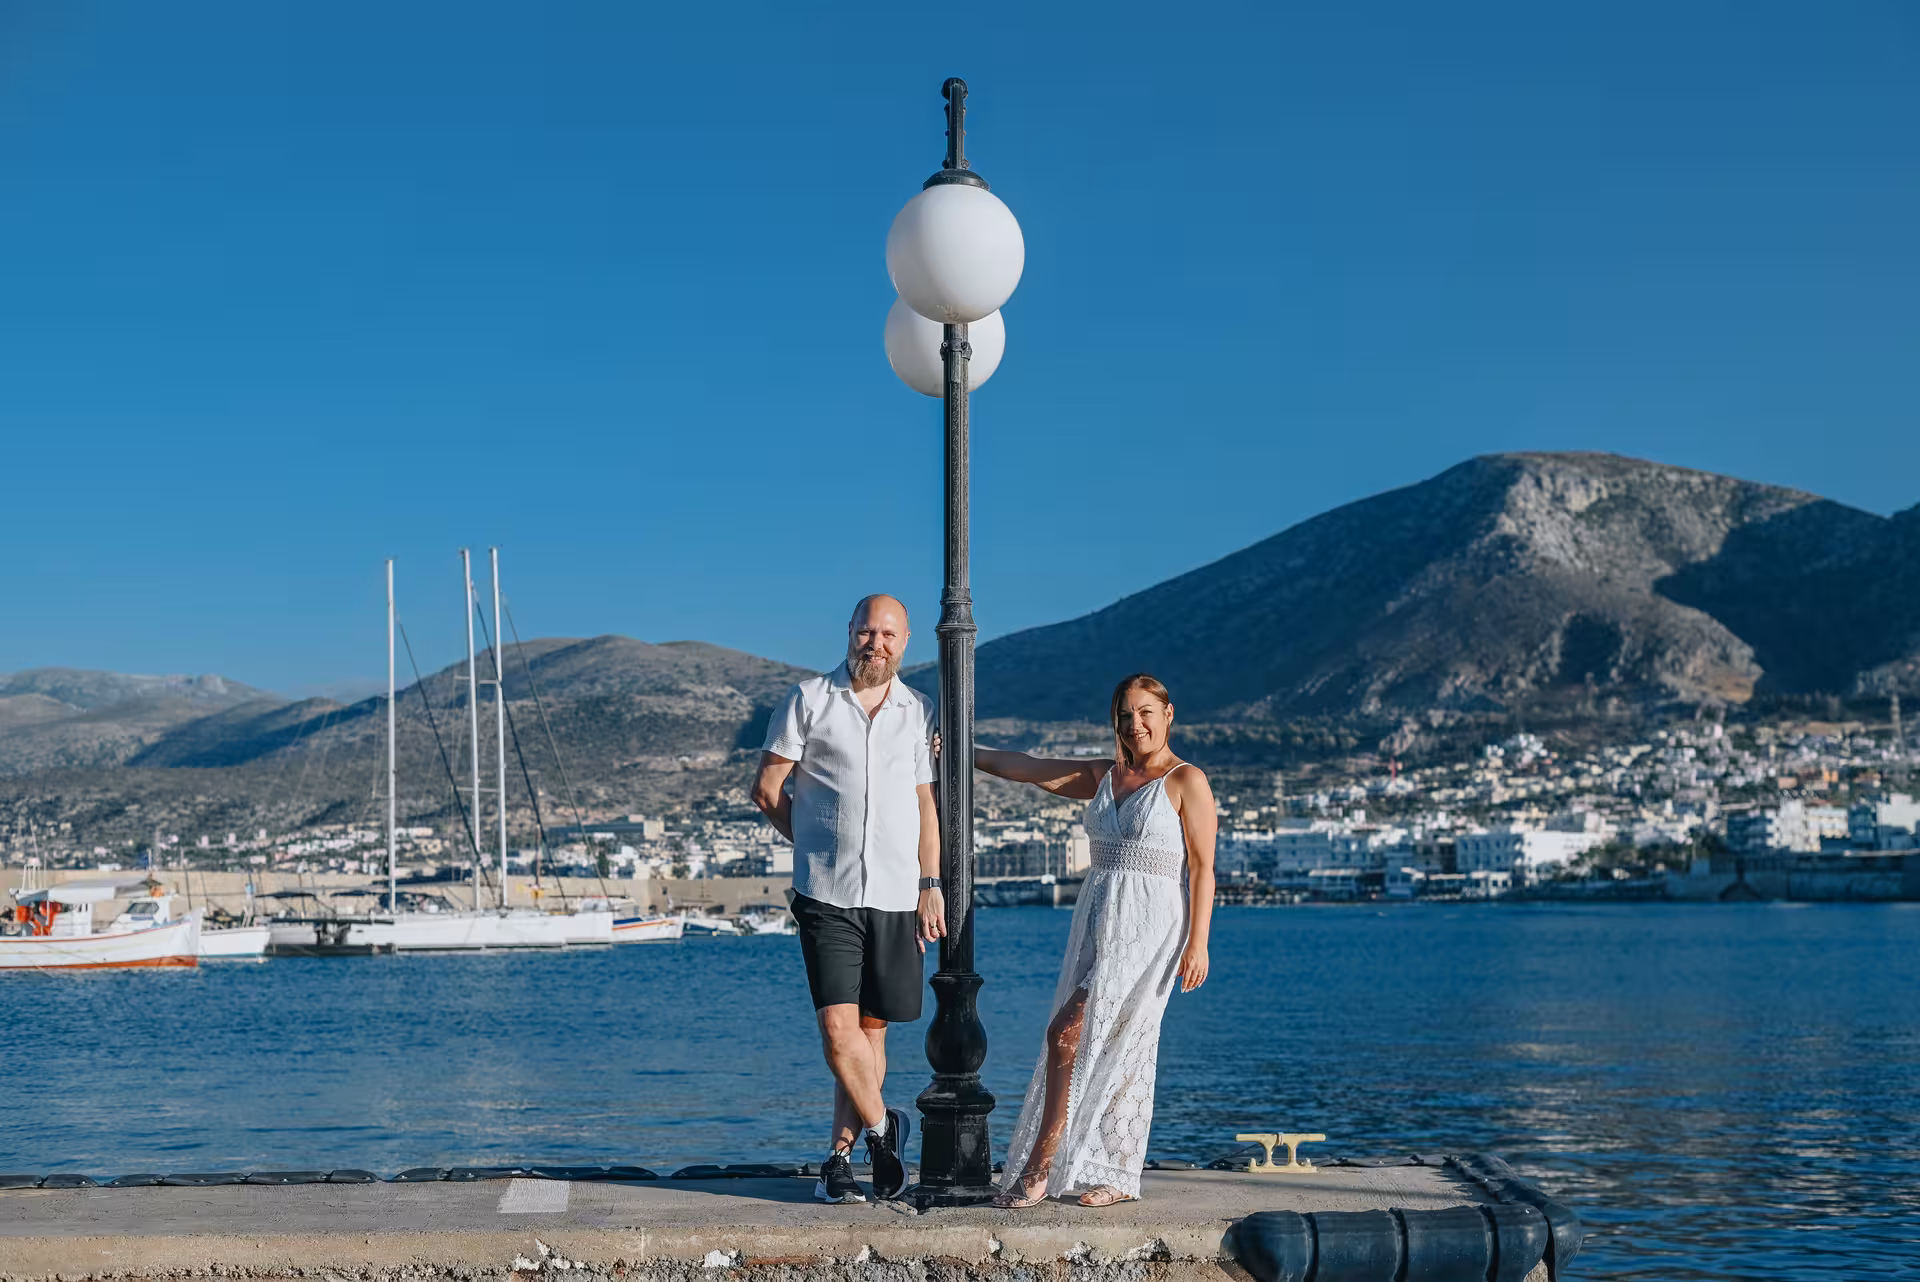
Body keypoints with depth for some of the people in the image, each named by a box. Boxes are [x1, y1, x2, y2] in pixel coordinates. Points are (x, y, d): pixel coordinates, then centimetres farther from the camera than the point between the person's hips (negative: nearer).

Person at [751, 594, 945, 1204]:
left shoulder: (919, 711, 10)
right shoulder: (809, 700, 1)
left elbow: (925, 805, 14)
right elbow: (767, 789, 5)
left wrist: (931, 886, 9)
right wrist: (818, 842, 10)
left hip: (896, 895, 3)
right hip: (826, 894, -3)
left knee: (872, 1027, 6)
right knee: (838, 1027, -12)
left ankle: (839, 1156, 16)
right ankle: (882, 1126, 10)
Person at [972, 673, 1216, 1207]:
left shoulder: (1186, 781, -2)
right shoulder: (1103, 777, 15)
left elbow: (1202, 867, -6)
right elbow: (1022, 768, 18)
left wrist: (1197, 943, -12)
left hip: (1148, 922, -6)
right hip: (1097, 916, 6)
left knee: (1068, 1032, -14)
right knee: (1114, 1047, 5)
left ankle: (1038, 1170, -10)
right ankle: (1115, 1176, 11)